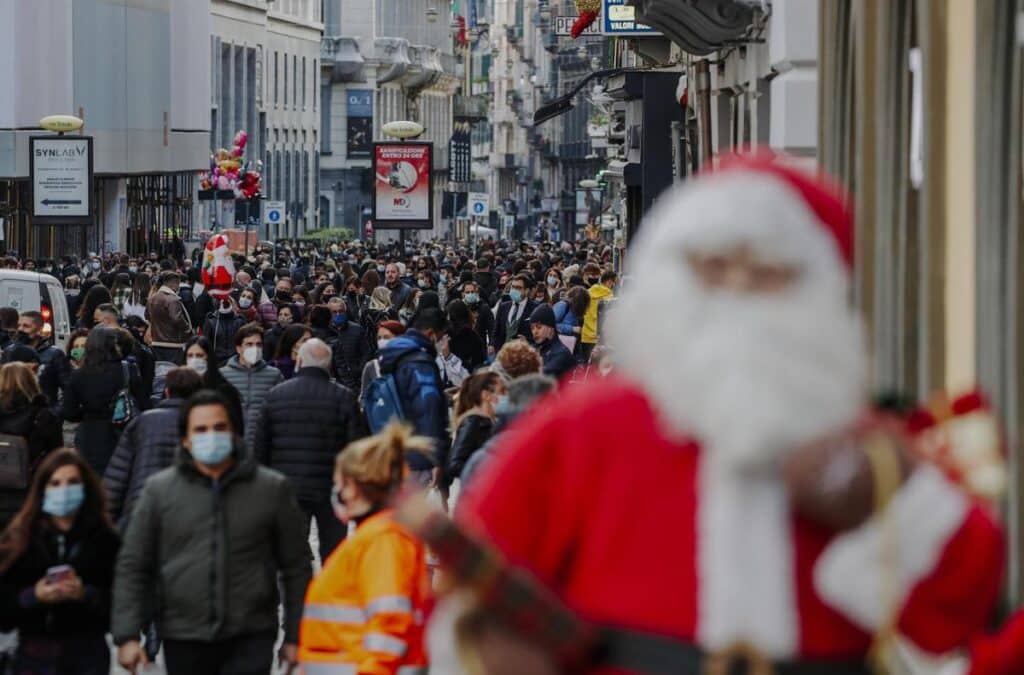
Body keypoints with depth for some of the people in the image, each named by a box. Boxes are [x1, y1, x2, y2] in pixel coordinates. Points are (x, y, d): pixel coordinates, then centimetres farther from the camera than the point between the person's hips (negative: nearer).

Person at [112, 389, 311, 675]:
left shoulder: (272, 489, 2)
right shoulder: (159, 490, 3)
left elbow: (296, 567, 6)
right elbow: (132, 567, 5)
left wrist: (294, 636, 4)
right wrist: (127, 635, -3)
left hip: (251, 640, -2)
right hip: (184, 640, 2)